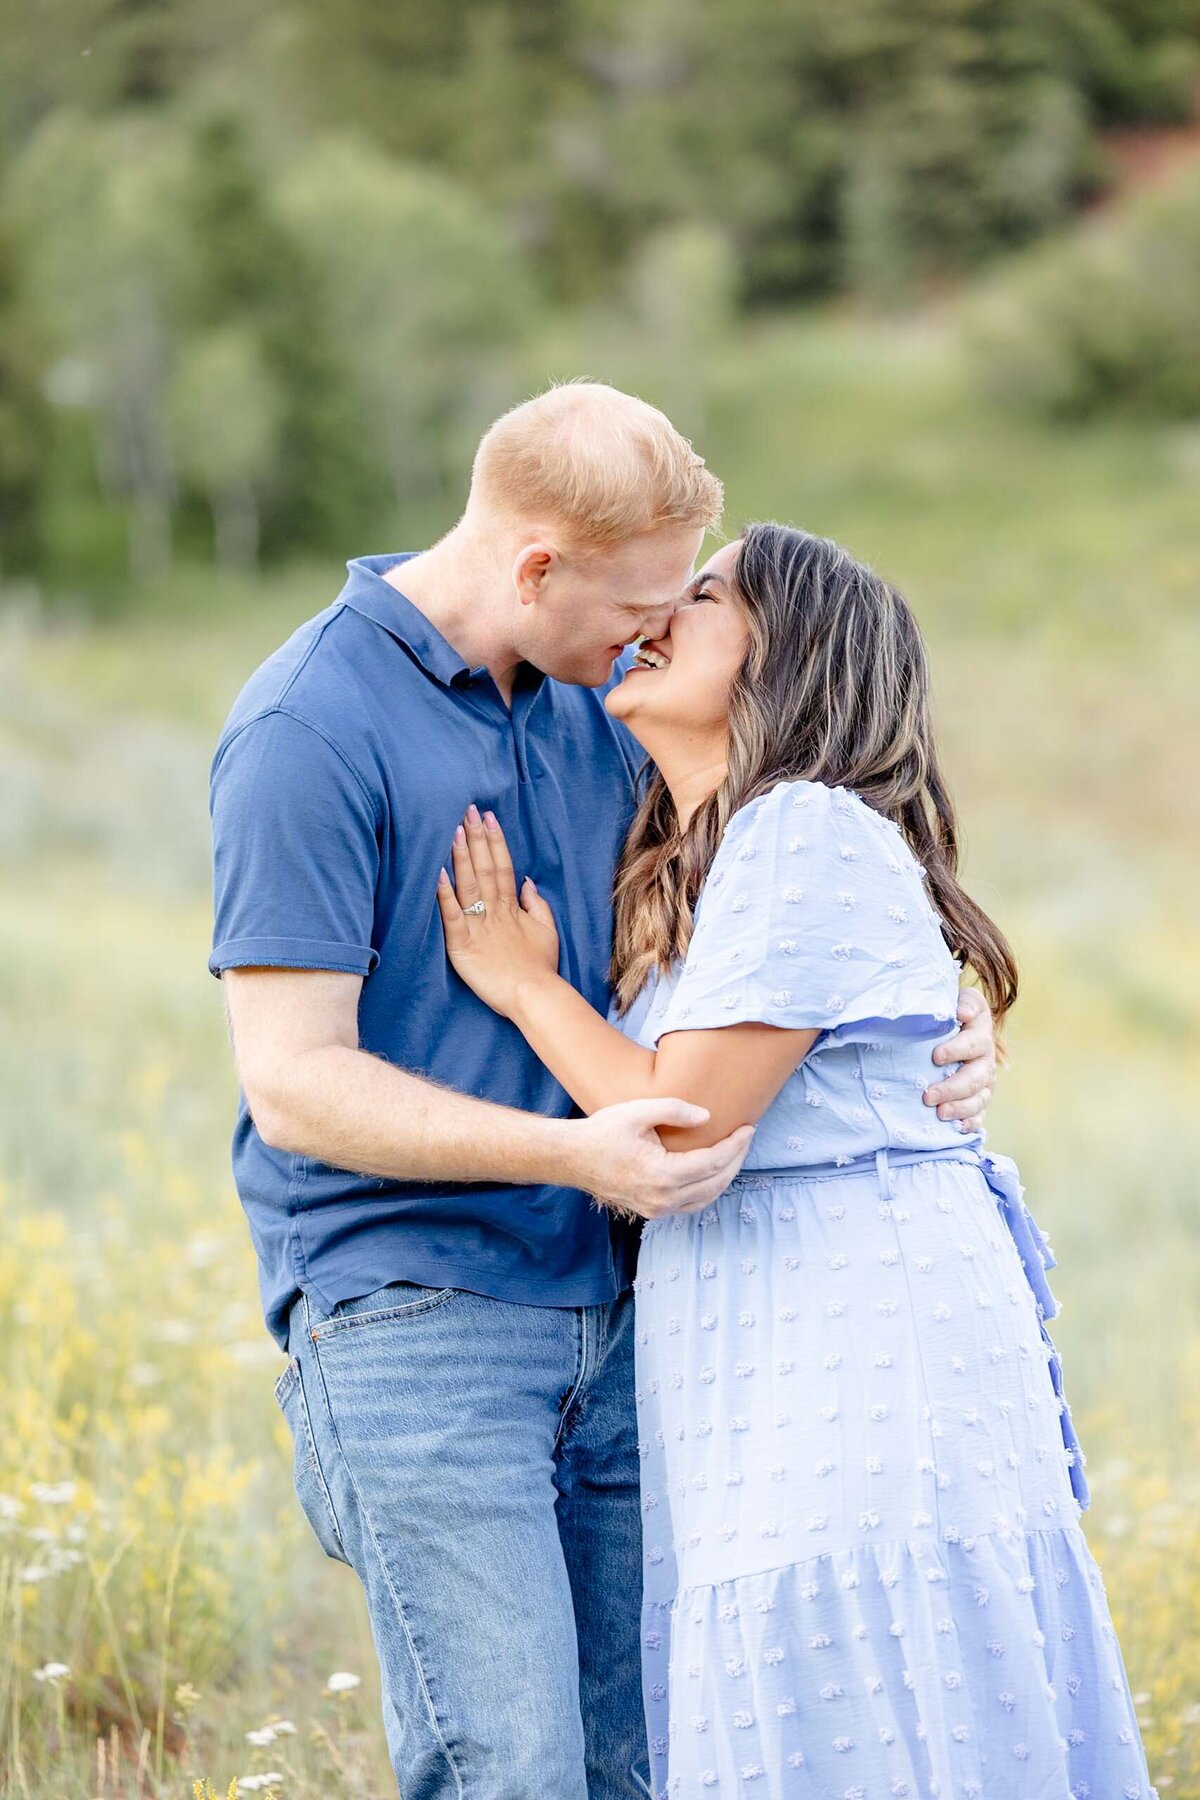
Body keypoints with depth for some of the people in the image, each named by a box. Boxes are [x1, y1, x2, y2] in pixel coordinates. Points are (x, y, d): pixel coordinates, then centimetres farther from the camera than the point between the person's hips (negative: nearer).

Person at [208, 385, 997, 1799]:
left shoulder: (599, 700, 10)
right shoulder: (308, 731, -13)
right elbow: (293, 1081, -16)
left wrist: (945, 1015, 0)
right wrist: (573, 1152, -28)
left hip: (602, 1306, 7)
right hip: (409, 1312, -7)